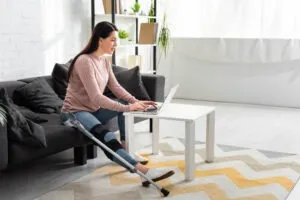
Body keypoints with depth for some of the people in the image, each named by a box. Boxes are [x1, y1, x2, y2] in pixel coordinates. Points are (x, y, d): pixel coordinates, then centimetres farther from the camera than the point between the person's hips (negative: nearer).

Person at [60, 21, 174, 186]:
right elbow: (96, 98, -29)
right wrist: (128, 108, -30)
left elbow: (115, 87, 4)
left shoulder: (104, 61, 5)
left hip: (93, 110, 9)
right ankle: (144, 172, -45)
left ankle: (124, 149, 0)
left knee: (125, 103, -6)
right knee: (107, 137, -34)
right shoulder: (85, 61, -23)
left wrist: (136, 102, -13)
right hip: (75, 112, -9)